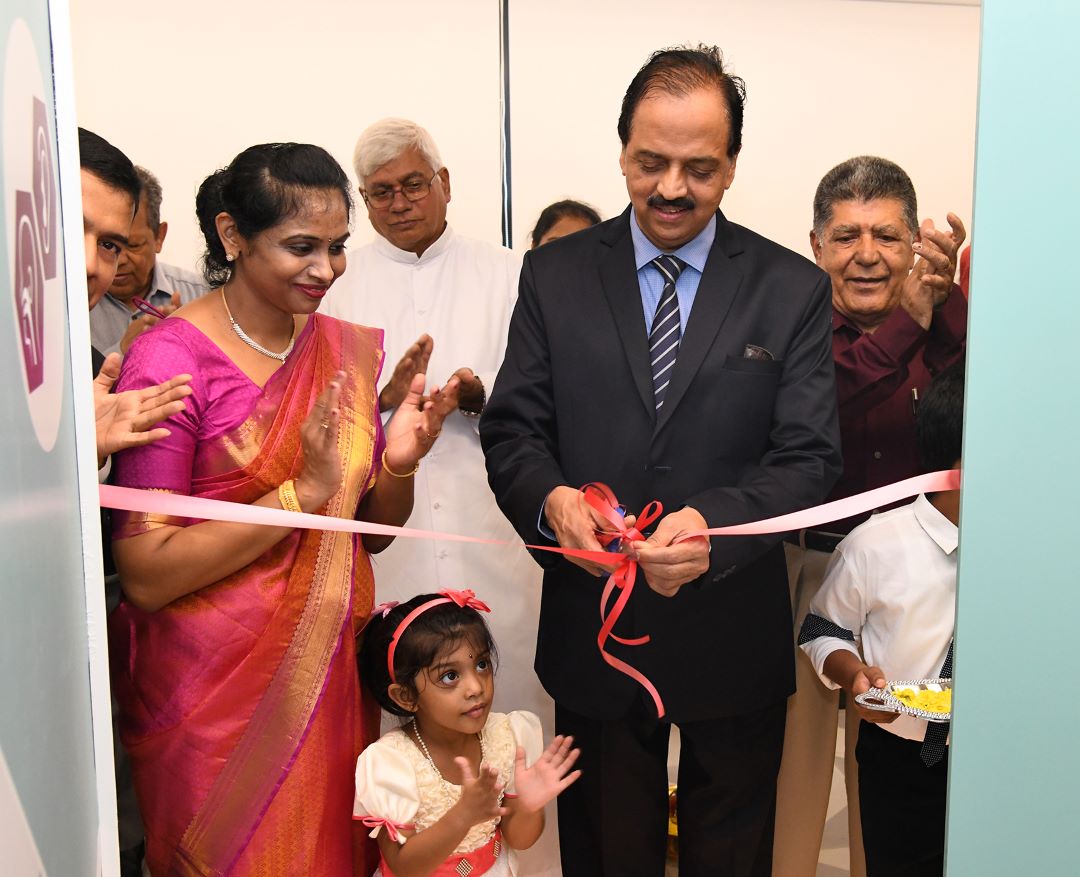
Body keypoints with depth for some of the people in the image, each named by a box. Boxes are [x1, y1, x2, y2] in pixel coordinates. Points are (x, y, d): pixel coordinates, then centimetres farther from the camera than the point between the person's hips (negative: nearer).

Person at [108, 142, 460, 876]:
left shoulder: (346, 348, 3)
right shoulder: (170, 361, -14)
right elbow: (144, 575, -18)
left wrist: (399, 463, -11)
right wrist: (304, 491, -24)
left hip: (334, 673, 6)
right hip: (216, 693, -5)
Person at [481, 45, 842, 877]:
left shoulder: (792, 289, -3)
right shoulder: (555, 275, -1)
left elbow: (809, 457, -9)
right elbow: (511, 431, -2)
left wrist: (716, 524, -28)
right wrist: (551, 498, -25)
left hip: (733, 634, 0)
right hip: (594, 629, 1)